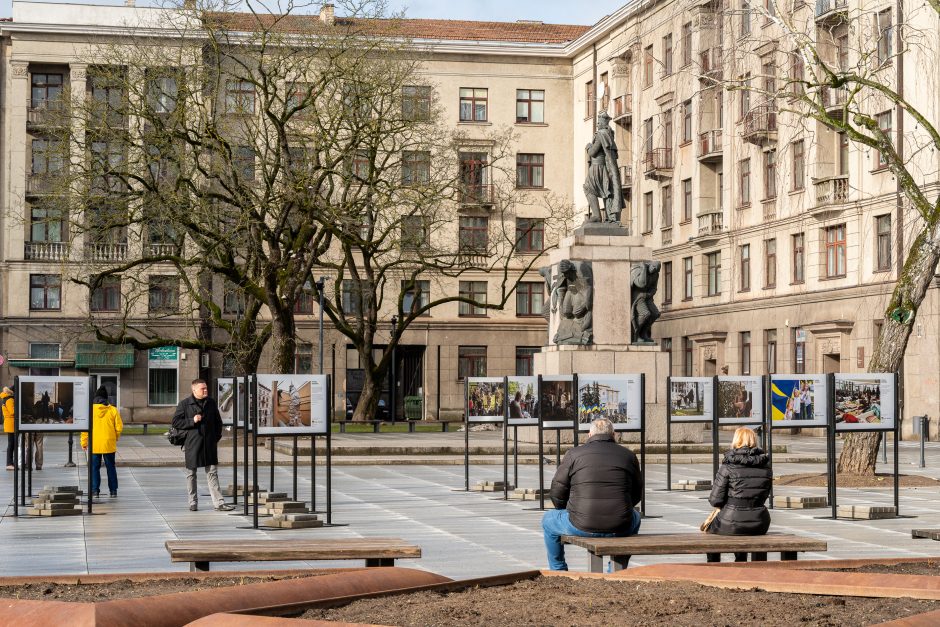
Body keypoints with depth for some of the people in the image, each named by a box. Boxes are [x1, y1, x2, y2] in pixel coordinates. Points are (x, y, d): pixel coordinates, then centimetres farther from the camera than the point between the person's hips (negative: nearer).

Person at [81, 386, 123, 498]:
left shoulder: (90, 410, -5)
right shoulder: (113, 410, -3)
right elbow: (119, 427, -1)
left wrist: (84, 443, 5)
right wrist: (115, 438, 17)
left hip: (94, 445, -1)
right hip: (109, 444, 1)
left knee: (94, 467, 8)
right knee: (111, 467, 9)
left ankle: (94, 490, 4)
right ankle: (113, 491, 9)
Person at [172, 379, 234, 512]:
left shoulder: (211, 403, 9)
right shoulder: (184, 404, -3)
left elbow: (218, 421, 19)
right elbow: (176, 421, -4)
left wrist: (217, 437, 11)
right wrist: (192, 421, -15)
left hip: (209, 444, 2)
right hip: (192, 444, -2)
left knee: (212, 473, -1)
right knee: (191, 473, 7)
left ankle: (219, 503, -4)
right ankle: (193, 502, 18)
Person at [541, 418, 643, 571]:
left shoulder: (574, 454, 2)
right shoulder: (628, 455, 9)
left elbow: (557, 494, 4)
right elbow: (637, 495, 17)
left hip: (582, 527, -2)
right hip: (620, 529, 2)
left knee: (548, 520, 28)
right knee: (635, 517, 39)